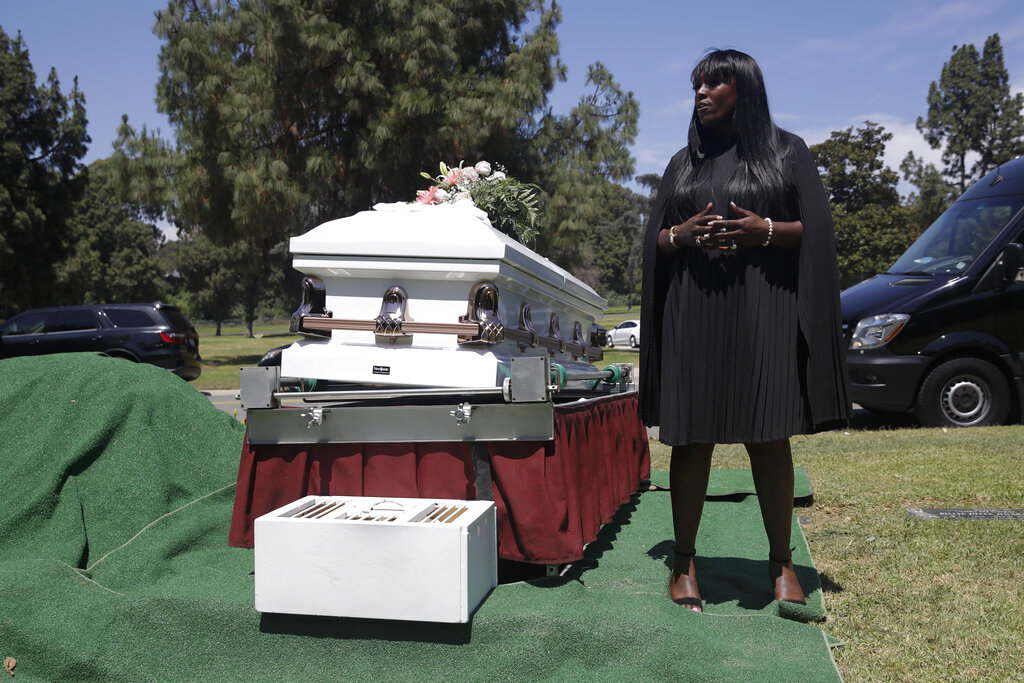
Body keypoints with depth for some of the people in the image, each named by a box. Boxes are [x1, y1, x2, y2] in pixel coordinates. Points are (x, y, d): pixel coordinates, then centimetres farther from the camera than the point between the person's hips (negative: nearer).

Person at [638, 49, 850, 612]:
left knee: (768, 438, -2)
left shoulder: (785, 151, 8)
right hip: (693, 313, 3)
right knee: (692, 438, 1)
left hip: (763, 311, -2)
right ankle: (684, 561, 10)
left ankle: (781, 562, 10)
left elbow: (815, 228, 2)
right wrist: (683, 234, -8)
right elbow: (656, 241, 14)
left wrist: (766, 230, -16)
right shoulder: (684, 163, 17)